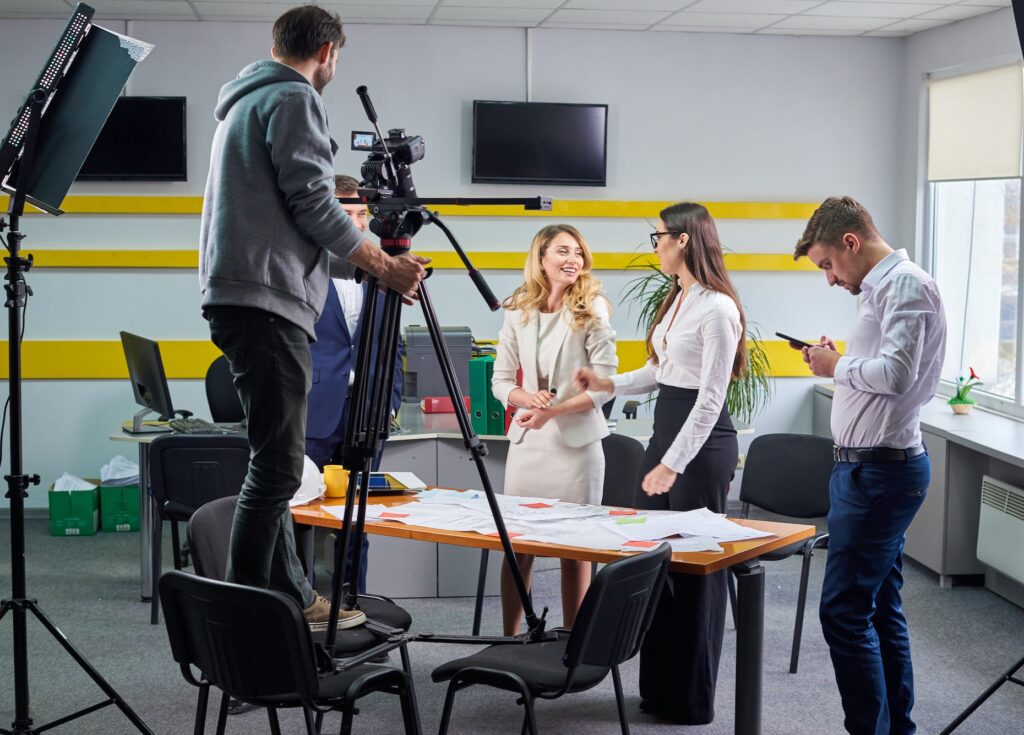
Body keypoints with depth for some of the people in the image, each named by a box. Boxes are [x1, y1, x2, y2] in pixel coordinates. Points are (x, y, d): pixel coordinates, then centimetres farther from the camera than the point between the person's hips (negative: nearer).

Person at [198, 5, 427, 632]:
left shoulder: (244, 100, 24)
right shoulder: (293, 100, -6)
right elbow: (311, 204, -13)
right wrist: (385, 265, -4)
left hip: (240, 299, 11)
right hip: (267, 300, -11)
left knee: (275, 464, 12)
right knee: (277, 467, -10)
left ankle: (293, 600, 17)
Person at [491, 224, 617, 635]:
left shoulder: (592, 309, -5)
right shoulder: (518, 311, 5)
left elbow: (604, 384, -8)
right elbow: (500, 380, 9)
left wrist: (553, 410, -18)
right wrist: (526, 398, -12)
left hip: (576, 442, -3)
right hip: (527, 441, 3)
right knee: (516, 545, 6)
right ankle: (509, 639, 18)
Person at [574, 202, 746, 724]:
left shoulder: (716, 308, -17)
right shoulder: (676, 300, 12)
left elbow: (710, 397, -19)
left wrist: (673, 464, -21)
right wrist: (608, 384, 15)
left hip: (702, 442, -9)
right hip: (665, 431, 9)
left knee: (693, 568, 0)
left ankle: (691, 700, 12)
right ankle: (658, 685, 22)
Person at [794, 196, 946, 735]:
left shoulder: (904, 284, -14)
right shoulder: (881, 287, 17)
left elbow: (897, 373, -25)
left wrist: (838, 366, -10)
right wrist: (837, 365, 7)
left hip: (879, 469, -10)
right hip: (868, 467, 10)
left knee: (843, 610, -10)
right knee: (881, 607, 14)